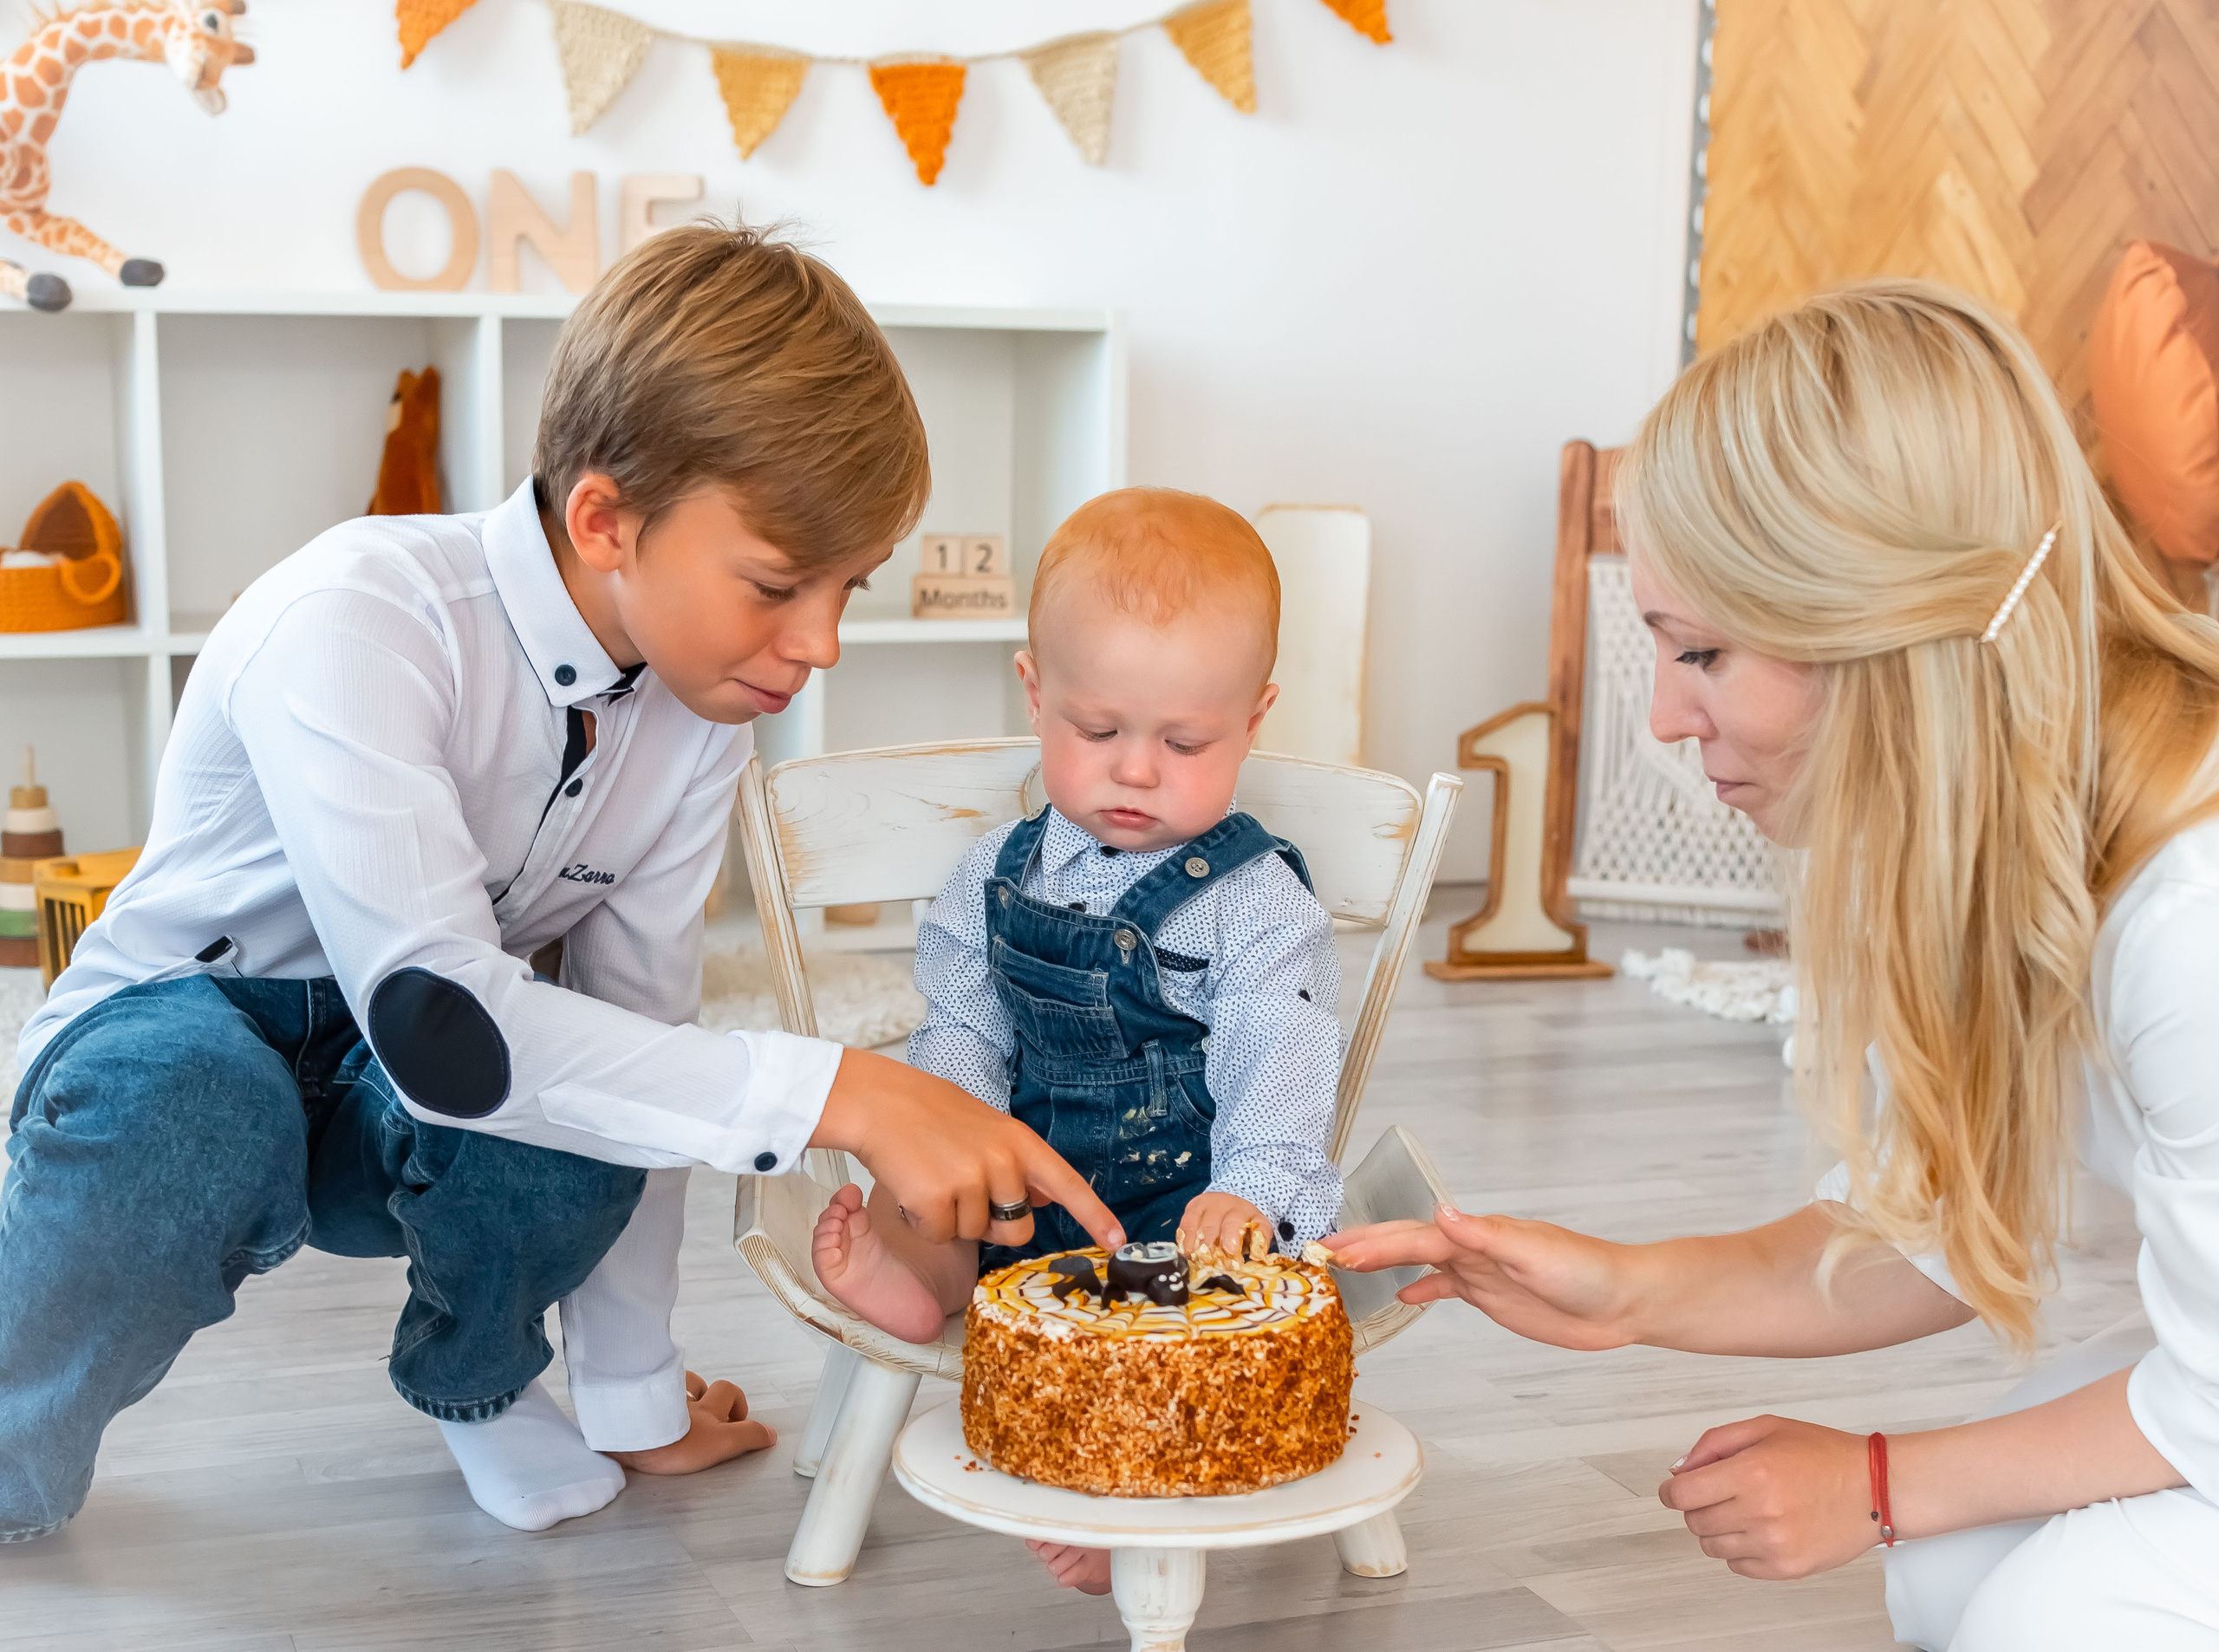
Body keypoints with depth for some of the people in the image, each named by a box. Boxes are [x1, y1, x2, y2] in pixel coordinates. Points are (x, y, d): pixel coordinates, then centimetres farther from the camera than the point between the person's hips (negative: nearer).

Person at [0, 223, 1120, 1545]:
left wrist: (637, 1397, 3)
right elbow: (434, 1024, -39)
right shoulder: (357, 626, -31)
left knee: (567, 1123, -31)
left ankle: (475, 1372, 3)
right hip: (170, 1035, -4)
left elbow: (638, 1034, -1)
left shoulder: (701, 705, -10)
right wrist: (839, 1093, -44)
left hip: (384, 1110, 4)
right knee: (188, 1111, -40)